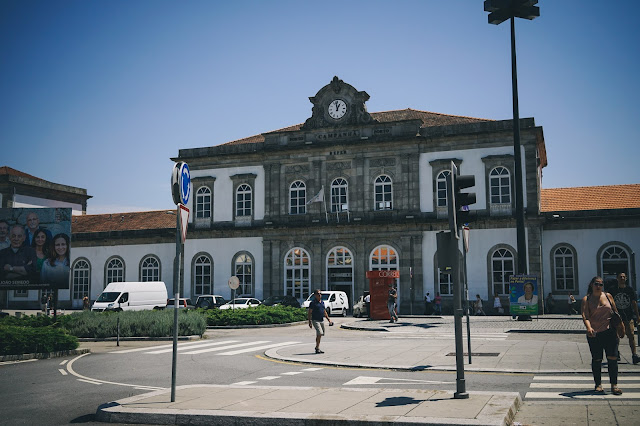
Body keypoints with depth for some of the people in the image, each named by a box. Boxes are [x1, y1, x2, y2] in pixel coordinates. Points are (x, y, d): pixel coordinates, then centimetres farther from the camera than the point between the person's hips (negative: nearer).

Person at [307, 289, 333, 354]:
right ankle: (317, 348, -13)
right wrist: (310, 322, -14)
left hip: (322, 320, 7)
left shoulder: (322, 302, 12)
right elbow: (309, 313, -8)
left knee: (319, 335, 13)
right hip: (315, 320, -7)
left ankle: (317, 348, 24)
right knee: (320, 333, -19)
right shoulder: (313, 303, -8)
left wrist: (328, 319, 18)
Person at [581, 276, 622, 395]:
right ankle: (598, 384, 16)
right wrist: (589, 328, -29)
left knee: (612, 358, -4)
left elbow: (615, 312, 15)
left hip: (609, 332, 2)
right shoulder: (586, 299, -1)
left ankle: (614, 384, 1)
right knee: (596, 359, 4)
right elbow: (585, 315, -12)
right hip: (594, 333, -2)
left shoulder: (608, 296, 8)